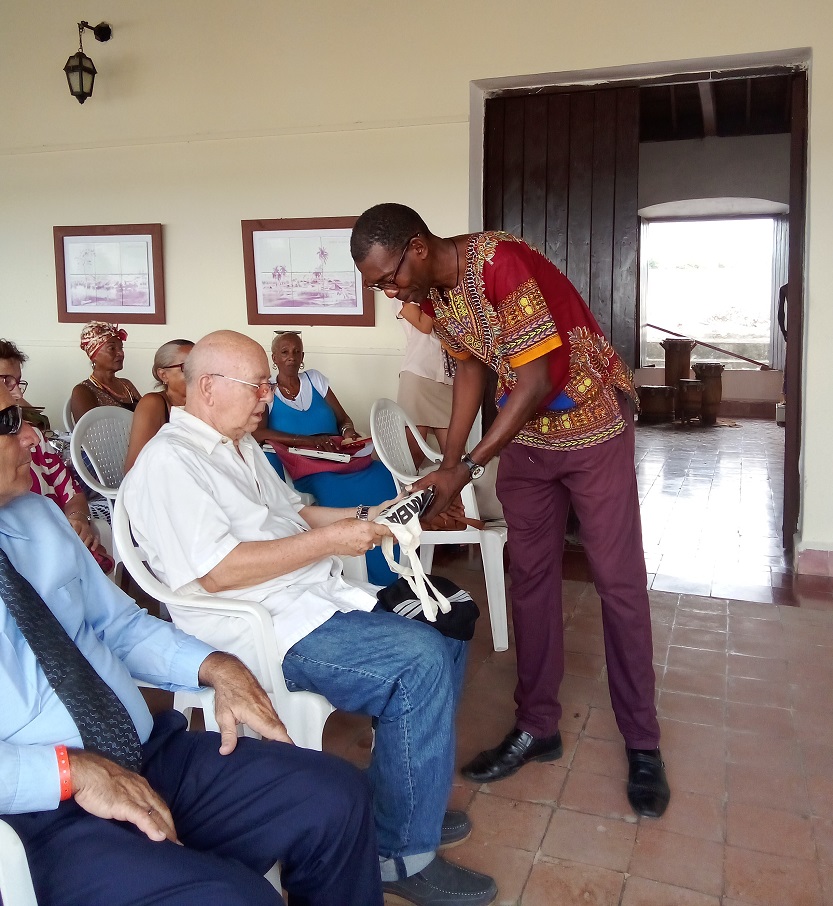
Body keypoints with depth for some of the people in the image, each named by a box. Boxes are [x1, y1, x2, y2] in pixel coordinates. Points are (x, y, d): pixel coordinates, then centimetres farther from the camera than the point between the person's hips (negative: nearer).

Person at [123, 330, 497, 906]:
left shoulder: (242, 446, 19)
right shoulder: (169, 461, -13)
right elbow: (216, 572, -22)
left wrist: (363, 517, 9)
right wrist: (329, 540, -19)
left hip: (322, 598, 10)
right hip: (271, 630, -10)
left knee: (446, 628, 6)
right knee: (421, 663, -24)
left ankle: (406, 799, 17)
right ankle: (402, 854, -7)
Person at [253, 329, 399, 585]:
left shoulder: (315, 379, 20)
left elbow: (343, 418, 20)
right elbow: (258, 433, -9)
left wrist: (348, 432, -6)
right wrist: (309, 441, -19)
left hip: (338, 458, 4)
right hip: (301, 469, -4)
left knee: (382, 478, -25)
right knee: (333, 488, -36)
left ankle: (390, 579, -18)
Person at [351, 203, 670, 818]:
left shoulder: (501, 263, -28)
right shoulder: (433, 293, -4)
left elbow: (536, 381, -29)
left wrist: (467, 469, -29)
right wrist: (447, 465, 0)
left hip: (592, 425, -7)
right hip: (525, 433, 7)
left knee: (619, 583, 0)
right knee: (530, 578, 9)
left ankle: (643, 744, 13)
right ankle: (537, 727, 21)